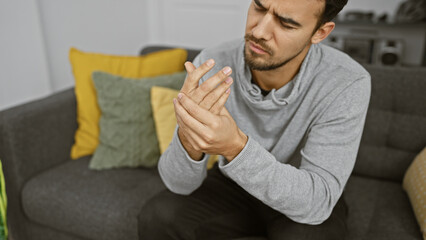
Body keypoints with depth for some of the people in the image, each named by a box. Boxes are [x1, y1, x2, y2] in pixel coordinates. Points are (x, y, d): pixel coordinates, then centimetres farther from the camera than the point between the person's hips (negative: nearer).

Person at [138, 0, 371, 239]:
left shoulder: (348, 84, -27)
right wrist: (189, 139, -43)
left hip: (303, 204, -1)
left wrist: (236, 147, -45)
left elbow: (317, 202, -30)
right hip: (233, 186, 2)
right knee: (157, 218, -21)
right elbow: (180, 184, -19)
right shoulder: (212, 66, -22)